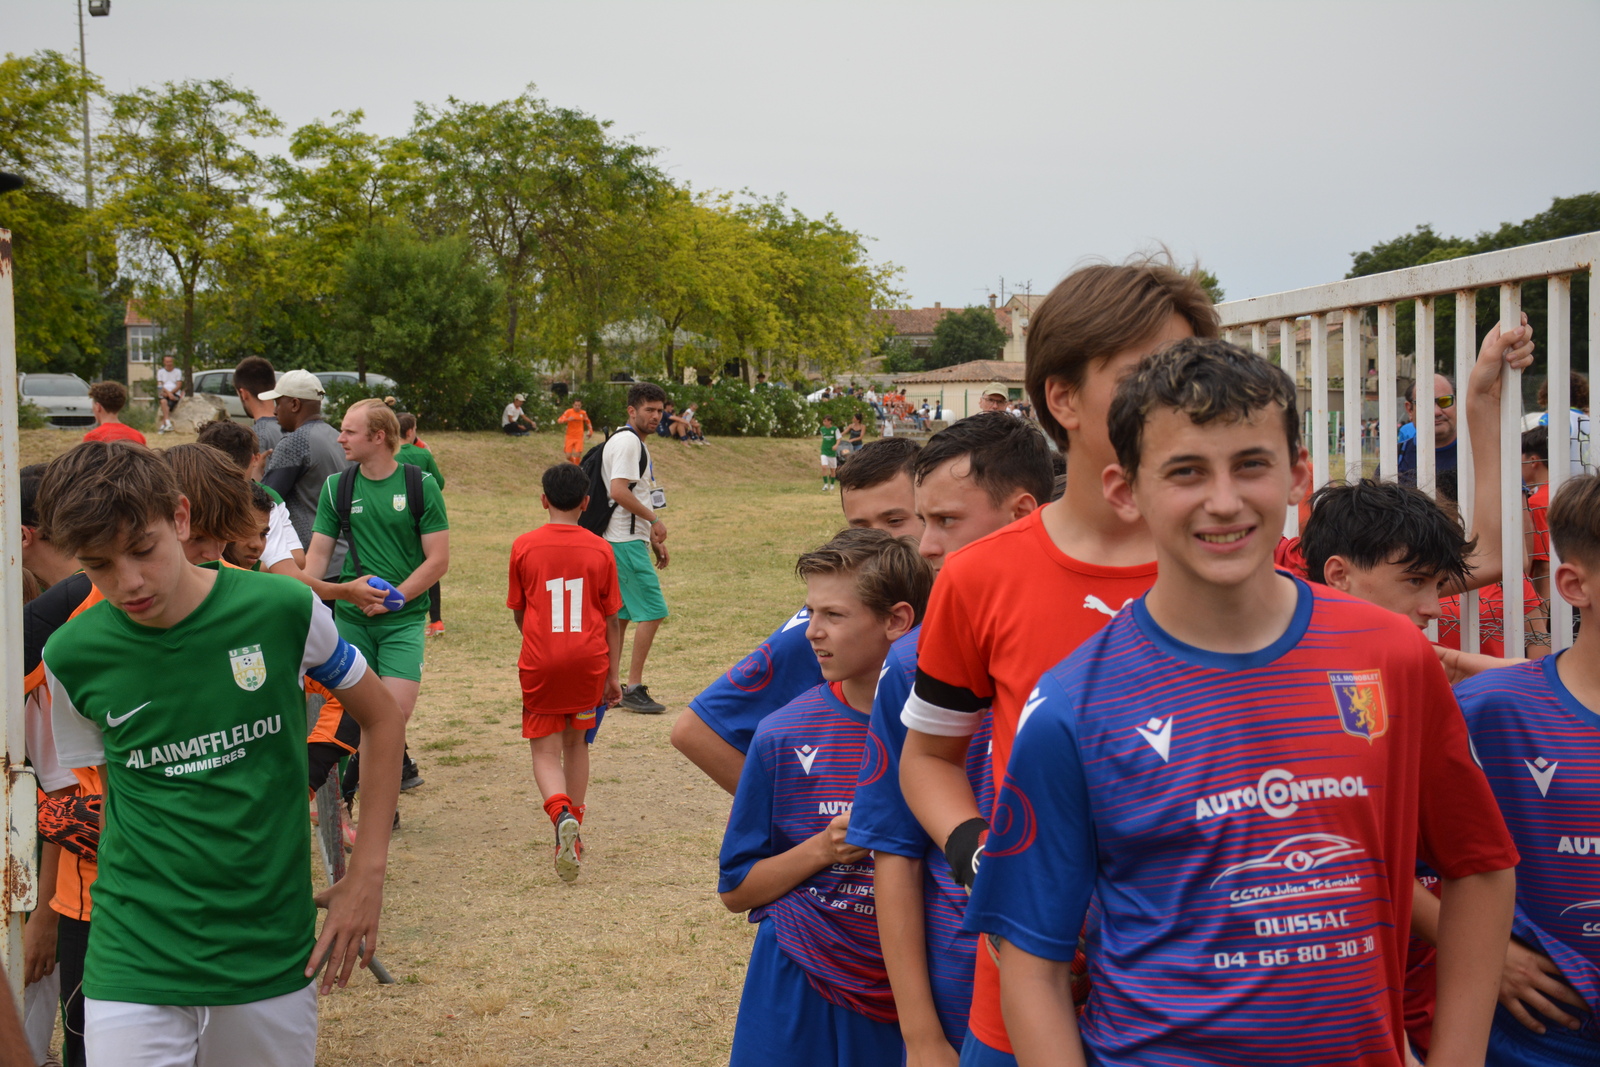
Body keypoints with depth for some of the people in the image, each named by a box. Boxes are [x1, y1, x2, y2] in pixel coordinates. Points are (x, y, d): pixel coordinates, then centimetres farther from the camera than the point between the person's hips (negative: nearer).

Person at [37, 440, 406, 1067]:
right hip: (135, 964, 0)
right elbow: (87, 792, 10)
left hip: (276, 957, 0)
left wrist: (368, 873, 1)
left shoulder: (283, 611, -10)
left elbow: (380, 716, 5)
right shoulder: (72, 657, -6)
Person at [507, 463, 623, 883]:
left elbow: (518, 613, 7)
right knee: (576, 742, 19)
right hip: (589, 659, 2)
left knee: (545, 750, 4)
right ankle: (573, 828, 23)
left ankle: (562, 815, -23)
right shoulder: (599, 550, -1)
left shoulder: (524, 547, -3)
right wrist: (612, 674, 12)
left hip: (540, 660, -2)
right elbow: (611, 618, 3)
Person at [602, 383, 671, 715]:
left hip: (626, 540, 11)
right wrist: (655, 520, -16)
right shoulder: (628, 441, -13)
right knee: (652, 612, -10)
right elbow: (619, 491, -24)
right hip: (626, 542, -11)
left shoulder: (636, 443, 20)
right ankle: (634, 689, -7)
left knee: (619, 615, 13)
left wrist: (654, 540, 23)